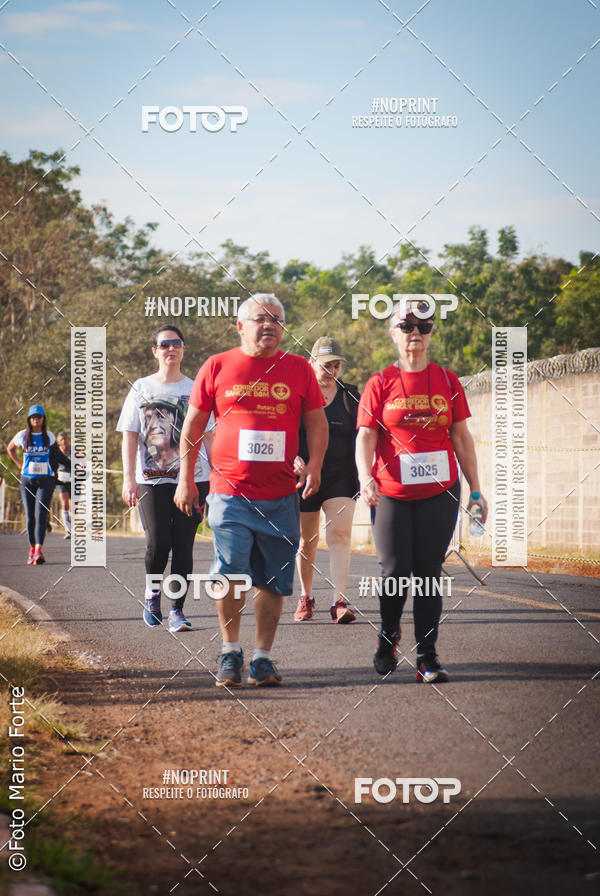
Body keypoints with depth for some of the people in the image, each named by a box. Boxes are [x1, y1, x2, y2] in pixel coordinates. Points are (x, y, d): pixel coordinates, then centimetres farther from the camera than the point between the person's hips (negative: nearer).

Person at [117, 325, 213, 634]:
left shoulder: (195, 389, 11)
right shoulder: (141, 389, 8)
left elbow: (208, 437, 13)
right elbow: (130, 437, 5)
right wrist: (129, 478, -3)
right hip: (152, 480, -1)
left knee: (183, 546, -3)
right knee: (158, 544, -10)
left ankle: (177, 611, 1)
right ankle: (152, 590, 19)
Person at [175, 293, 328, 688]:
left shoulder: (299, 369, 8)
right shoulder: (217, 367, 4)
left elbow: (317, 421, 12)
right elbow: (194, 424, 9)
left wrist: (314, 464, -5)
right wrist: (186, 479, 7)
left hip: (281, 496, 2)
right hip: (230, 492, -2)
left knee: (273, 582, 4)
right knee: (230, 575, -10)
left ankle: (263, 656, 14)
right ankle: (231, 651, 8)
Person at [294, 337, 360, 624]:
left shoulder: (350, 396, 7)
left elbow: (359, 437, 9)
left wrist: (363, 476, 0)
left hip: (340, 478, 0)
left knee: (340, 535, -15)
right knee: (307, 540, 10)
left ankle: (339, 601, -23)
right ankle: (306, 597, 29)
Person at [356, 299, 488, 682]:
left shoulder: (447, 381, 7)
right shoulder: (380, 384, 1)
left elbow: (461, 437, 11)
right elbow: (366, 437, -4)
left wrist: (475, 489, 9)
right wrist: (366, 477, -22)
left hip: (440, 492, 1)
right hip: (391, 493, -1)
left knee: (429, 572, 0)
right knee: (396, 570, -4)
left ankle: (427, 657, 3)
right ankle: (388, 639, 23)